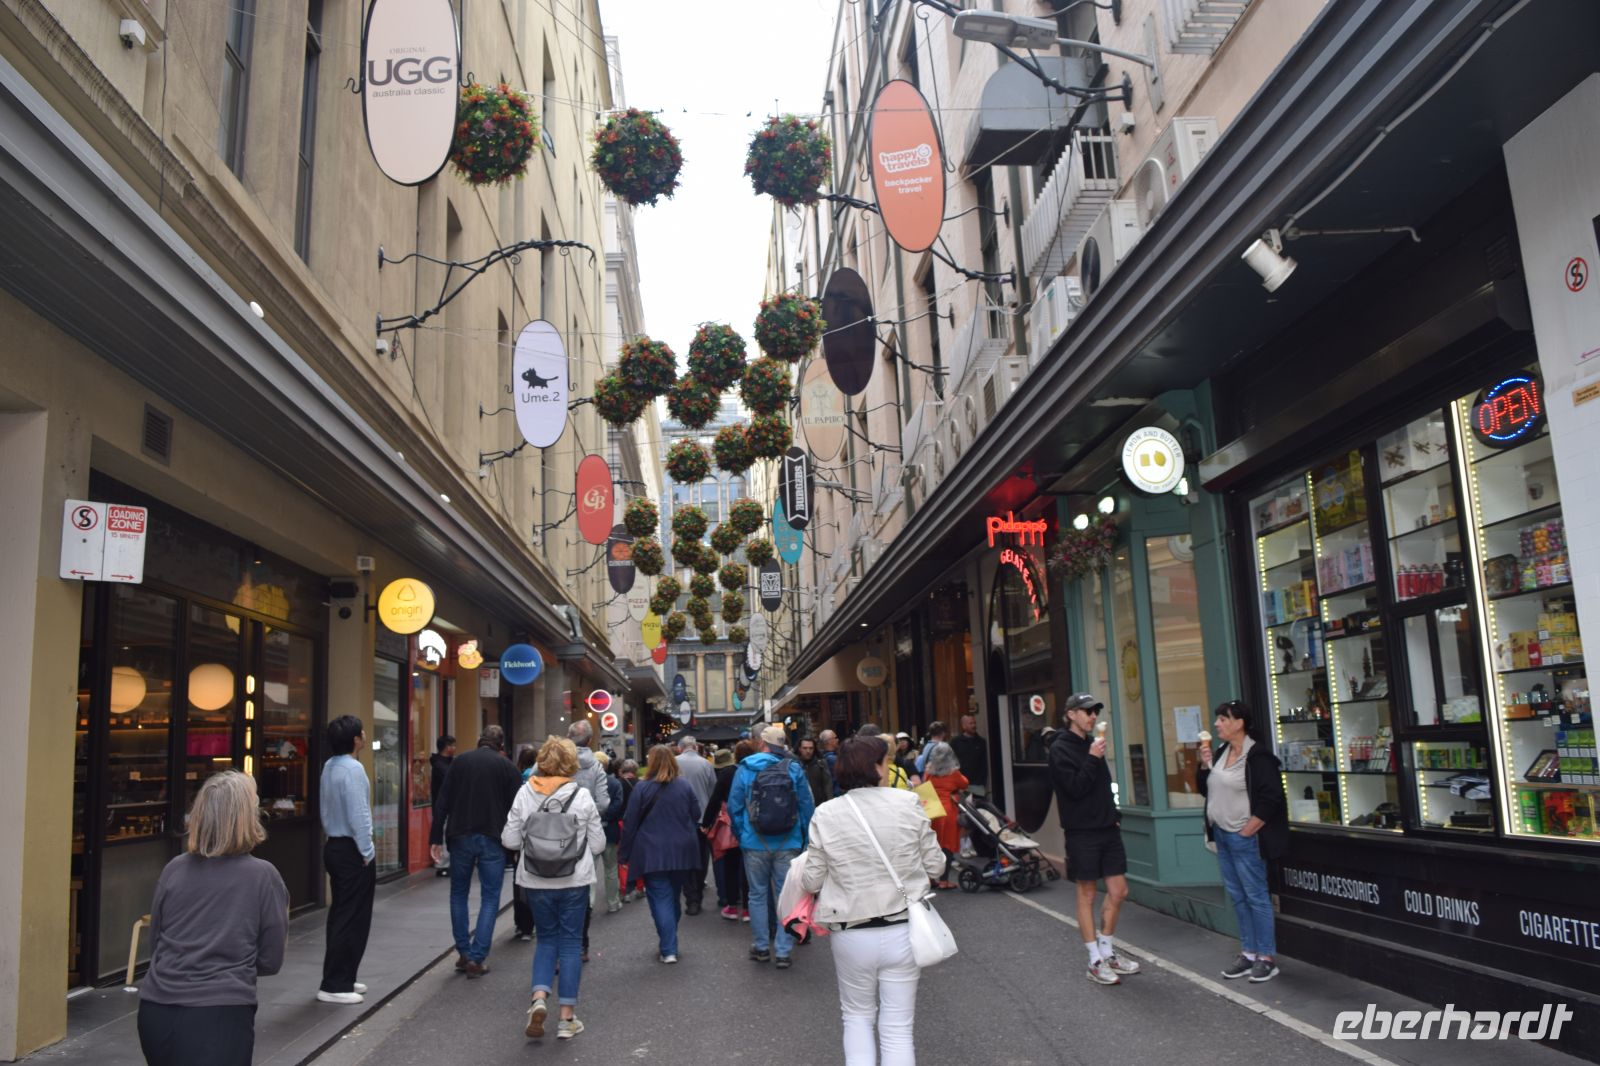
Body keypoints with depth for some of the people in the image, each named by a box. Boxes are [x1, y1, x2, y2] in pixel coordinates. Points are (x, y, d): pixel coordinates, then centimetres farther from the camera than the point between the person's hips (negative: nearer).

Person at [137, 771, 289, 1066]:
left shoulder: (173, 870, 3)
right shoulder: (263, 876, -8)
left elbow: (155, 943, 15)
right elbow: (270, 961, -1)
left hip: (156, 1009, 5)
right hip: (218, 1014, -5)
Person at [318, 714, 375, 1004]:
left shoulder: (329, 766, 8)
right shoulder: (352, 768, -20)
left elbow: (327, 809, 14)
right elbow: (358, 815, -21)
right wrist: (367, 851, -12)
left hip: (334, 846, 9)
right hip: (351, 850, -9)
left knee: (339, 914, 16)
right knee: (352, 918, -2)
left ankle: (341, 978, 24)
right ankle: (334, 985, 2)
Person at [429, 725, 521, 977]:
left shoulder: (459, 762, 6)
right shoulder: (506, 766, 0)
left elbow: (442, 803, 2)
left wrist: (436, 838, 5)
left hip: (460, 837, 2)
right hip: (492, 839, -2)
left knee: (458, 894, 18)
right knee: (490, 898, 6)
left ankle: (464, 954, 18)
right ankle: (477, 958, 0)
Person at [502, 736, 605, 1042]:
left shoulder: (525, 794, -6)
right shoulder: (583, 796, -9)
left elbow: (509, 840, -3)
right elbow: (598, 845, -4)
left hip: (536, 880, 2)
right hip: (575, 880, -1)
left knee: (546, 938, 19)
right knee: (571, 942, 9)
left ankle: (539, 997, -1)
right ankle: (567, 1016, 12)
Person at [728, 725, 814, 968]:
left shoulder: (745, 769, -5)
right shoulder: (794, 769, -4)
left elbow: (734, 807, -1)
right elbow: (807, 806, -1)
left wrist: (741, 835, 13)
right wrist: (804, 839, 10)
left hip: (755, 844, 0)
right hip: (788, 844, 0)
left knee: (758, 895, 13)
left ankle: (761, 946, 21)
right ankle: (783, 951, 7)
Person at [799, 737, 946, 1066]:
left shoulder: (825, 815, -8)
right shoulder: (908, 803, -8)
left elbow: (811, 881, -2)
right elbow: (935, 866, 0)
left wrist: (804, 865, 19)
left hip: (852, 936, 0)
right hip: (902, 932, 0)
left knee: (858, 1016, 23)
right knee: (898, 1028, 12)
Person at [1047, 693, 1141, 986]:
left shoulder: (1092, 744, 13)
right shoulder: (1061, 748, -10)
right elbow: (1075, 788, -18)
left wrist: (1114, 815, 12)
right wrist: (1093, 759, -20)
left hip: (1107, 829, 7)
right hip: (1082, 832, -7)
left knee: (1118, 891, 8)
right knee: (1087, 895, 2)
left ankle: (1107, 951, 24)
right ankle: (1095, 961, 11)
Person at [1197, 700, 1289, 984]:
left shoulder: (1258, 756, -14)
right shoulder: (1221, 753, 11)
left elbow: (1270, 798, -18)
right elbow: (1205, 789, 17)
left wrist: (1247, 831, -15)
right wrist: (1205, 764, 1)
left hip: (1244, 838, -8)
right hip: (1222, 835, 9)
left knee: (1256, 897, -2)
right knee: (1237, 897, 14)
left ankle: (1267, 957, 8)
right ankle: (1248, 953, 23)